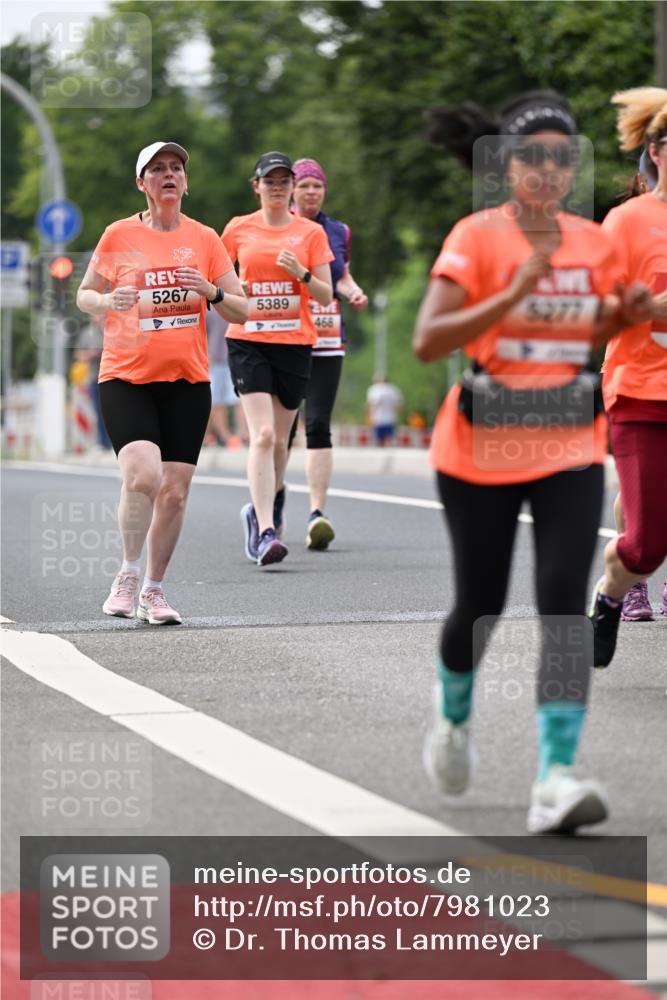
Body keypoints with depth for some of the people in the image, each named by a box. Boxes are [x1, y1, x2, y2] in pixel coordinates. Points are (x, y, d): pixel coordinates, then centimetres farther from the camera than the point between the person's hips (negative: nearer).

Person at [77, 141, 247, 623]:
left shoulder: (204, 239, 5)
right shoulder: (119, 235, 1)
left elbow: (242, 310, 7)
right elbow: (84, 294, 10)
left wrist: (211, 292, -14)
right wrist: (107, 302, -12)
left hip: (187, 381, 2)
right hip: (126, 376, -2)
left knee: (174, 491, 0)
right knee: (141, 474, -22)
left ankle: (154, 589, 15)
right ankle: (128, 574, -2)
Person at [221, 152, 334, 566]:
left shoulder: (311, 232, 5)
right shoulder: (239, 229, 5)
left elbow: (326, 295, 3)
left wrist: (302, 274, -14)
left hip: (295, 343, 2)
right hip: (248, 341, -2)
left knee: (280, 439, 10)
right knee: (262, 434, -16)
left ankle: (261, 511, 34)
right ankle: (266, 531, -22)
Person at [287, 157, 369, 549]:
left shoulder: (339, 232, 10)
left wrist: (355, 292, 3)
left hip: (327, 343, 1)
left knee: (319, 425, -11)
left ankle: (318, 512, -14)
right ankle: (276, 490, 32)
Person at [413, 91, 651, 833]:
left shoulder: (593, 243, 5)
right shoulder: (477, 237, -10)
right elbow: (428, 341, -19)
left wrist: (621, 313, -1)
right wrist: (514, 291, -27)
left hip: (570, 446, 3)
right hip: (482, 448, -2)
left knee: (564, 604, -13)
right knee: (480, 604, 9)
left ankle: (556, 779, -18)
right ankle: (453, 715, 42)